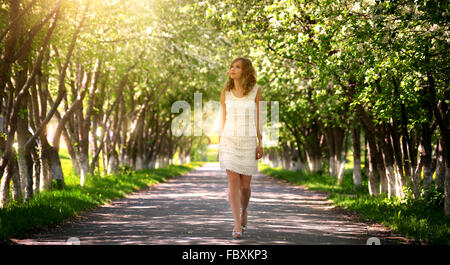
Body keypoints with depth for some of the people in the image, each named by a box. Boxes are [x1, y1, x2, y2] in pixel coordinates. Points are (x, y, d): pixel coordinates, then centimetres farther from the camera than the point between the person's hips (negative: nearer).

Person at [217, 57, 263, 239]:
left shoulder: (255, 90, 0)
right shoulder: (226, 92, 4)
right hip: (229, 140, 1)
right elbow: (222, 120, 8)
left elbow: (258, 118, 2)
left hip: (248, 142, 0)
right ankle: (237, 225, -10)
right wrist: (219, 146, 7)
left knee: (245, 185, 4)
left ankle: (243, 212, 34)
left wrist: (260, 143, -3)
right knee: (233, 181, -11)